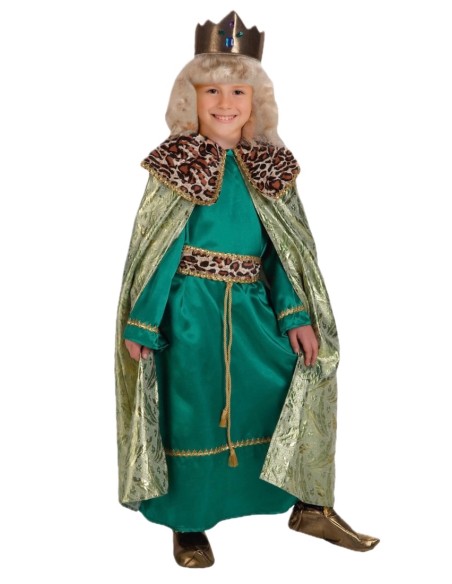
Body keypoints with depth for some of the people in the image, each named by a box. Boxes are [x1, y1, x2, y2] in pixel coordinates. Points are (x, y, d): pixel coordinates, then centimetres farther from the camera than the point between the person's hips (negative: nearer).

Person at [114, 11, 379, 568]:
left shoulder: (271, 166, 5)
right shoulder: (175, 164, -4)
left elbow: (288, 248, 5)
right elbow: (153, 248, -5)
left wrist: (295, 314, -4)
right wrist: (141, 322, -8)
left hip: (252, 307, 4)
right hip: (189, 310, -3)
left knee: (302, 382, 1)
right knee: (191, 410, 4)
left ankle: (310, 505, 19)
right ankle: (188, 522, 24)